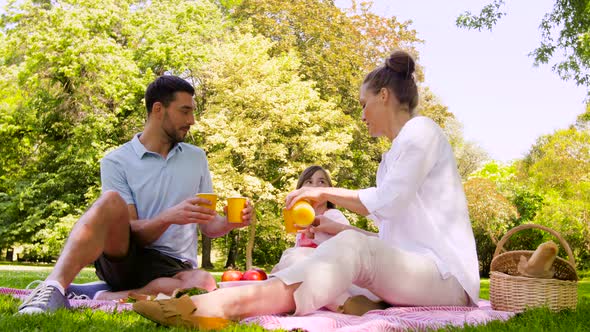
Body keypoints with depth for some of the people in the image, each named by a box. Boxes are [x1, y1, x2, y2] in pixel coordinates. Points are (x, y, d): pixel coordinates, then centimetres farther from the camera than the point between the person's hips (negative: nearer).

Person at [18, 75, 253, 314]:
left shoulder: (197, 158, 13)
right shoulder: (116, 162, 0)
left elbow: (208, 226, 14)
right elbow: (132, 232, -8)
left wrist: (231, 222, -9)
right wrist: (169, 217, -28)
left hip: (173, 266, 3)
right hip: (123, 256, -2)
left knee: (204, 283, -35)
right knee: (111, 201, -32)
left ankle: (100, 298, -27)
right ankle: (54, 288, -42)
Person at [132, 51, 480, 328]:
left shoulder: (420, 130, -1)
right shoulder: (396, 152, 26)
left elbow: (389, 201, -16)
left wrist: (326, 193, -5)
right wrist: (332, 227, 12)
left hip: (445, 274, -8)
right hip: (409, 267, 8)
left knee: (353, 248, -33)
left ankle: (228, 302, -54)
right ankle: (218, 300, -38)